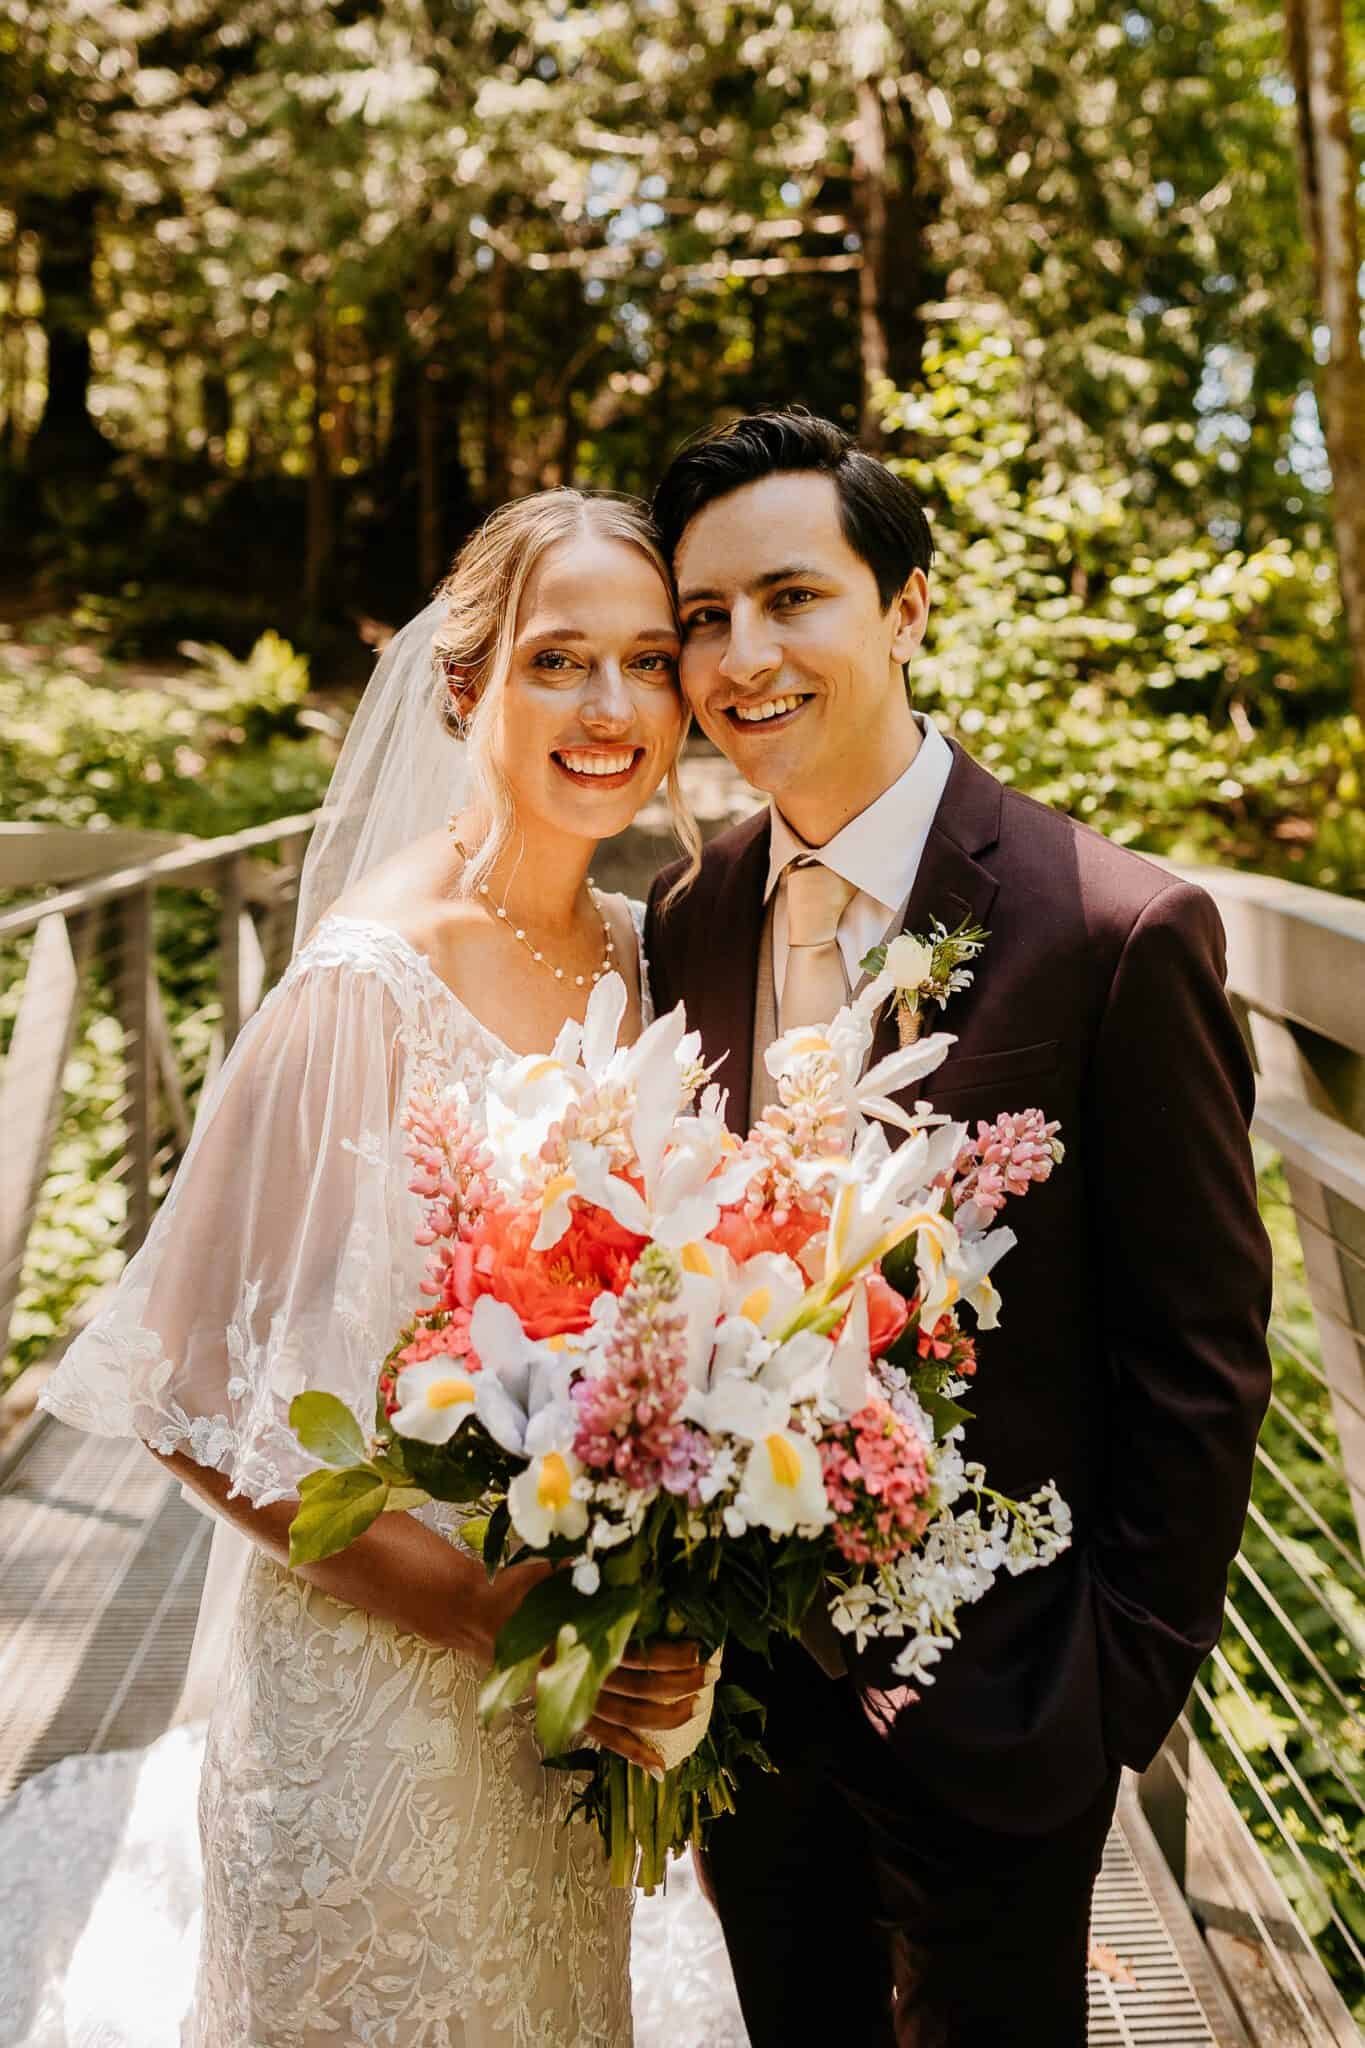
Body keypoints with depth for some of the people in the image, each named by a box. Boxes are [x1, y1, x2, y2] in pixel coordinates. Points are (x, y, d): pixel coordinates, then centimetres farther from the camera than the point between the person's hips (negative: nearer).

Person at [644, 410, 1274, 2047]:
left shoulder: (1117, 932, -20)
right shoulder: (687, 925, -3)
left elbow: (1202, 1351, -13)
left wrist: (1125, 1678, -9)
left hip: (984, 1707, -4)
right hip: (738, 1680, 5)